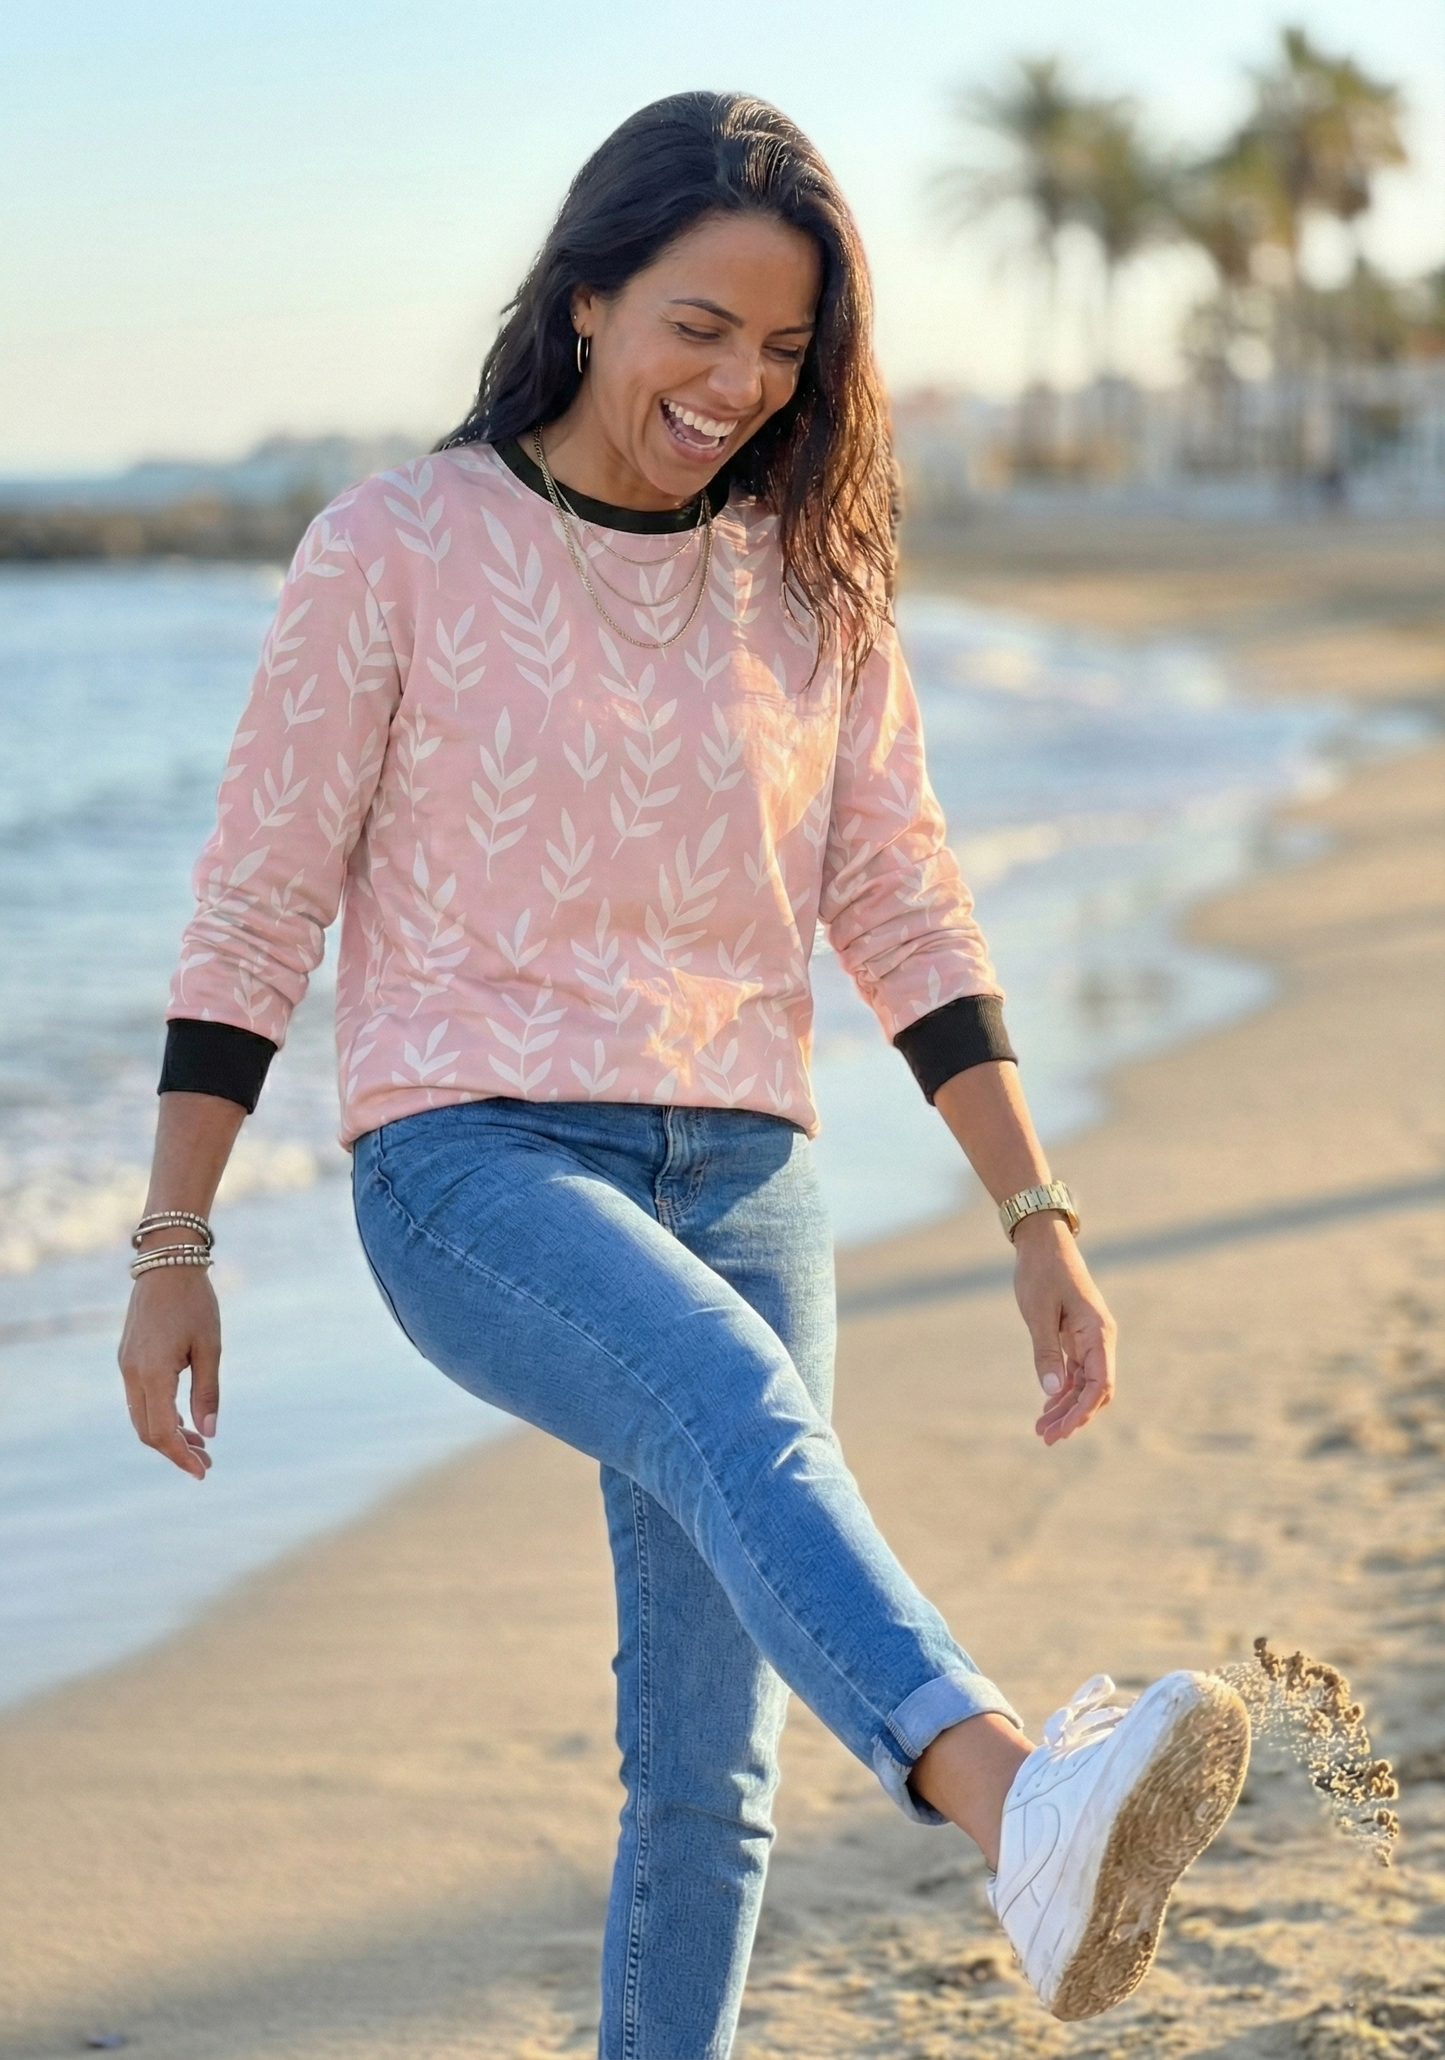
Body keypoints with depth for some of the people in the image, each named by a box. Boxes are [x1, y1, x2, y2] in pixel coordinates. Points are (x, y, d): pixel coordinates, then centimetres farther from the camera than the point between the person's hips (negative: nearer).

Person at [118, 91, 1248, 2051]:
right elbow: (254, 912, 0)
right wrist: (174, 1250, -1)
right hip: (473, 1158, -5)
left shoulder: (810, 582, 10)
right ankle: (1022, 1814, -60)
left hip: (740, 1175, 5)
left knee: (709, 1769, 3)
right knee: (742, 1409, -37)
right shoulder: (396, 550, -2)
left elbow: (904, 913, 11)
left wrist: (1042, 1222, 4)